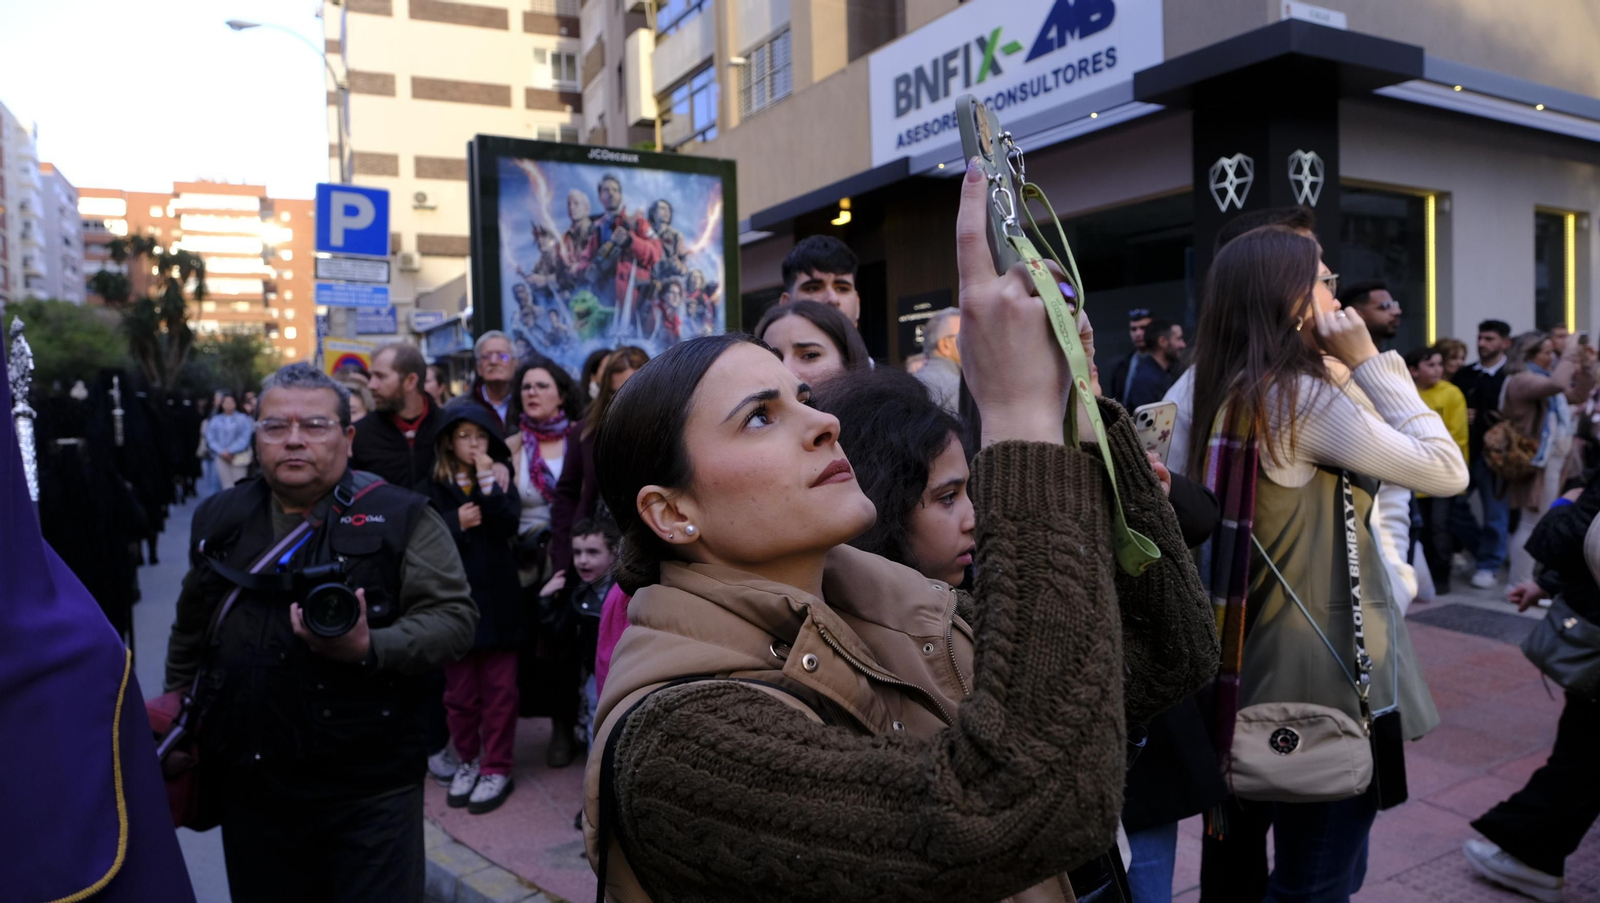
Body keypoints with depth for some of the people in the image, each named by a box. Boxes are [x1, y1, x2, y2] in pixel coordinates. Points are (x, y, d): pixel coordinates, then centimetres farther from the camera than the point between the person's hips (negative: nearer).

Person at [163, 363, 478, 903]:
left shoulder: (400, 517, -6)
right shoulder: (219, 519, 10)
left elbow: (453, 619, -12)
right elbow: (190, 632, 22)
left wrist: (370, 648, -26)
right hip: (249, 784, 4)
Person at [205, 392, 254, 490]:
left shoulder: (243, 418, 1)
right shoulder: (215, 420, 10)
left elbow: (244, 438, -6)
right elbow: (211, 438, 5)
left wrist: (231, 451, -13)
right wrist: (222, 452, -9)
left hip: (239, 457, -2)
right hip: (221, 457, 2)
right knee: (226, 485, -1)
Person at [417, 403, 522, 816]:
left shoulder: (500, 479, 5)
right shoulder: (432, 489, 5)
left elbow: (509, 525, -12)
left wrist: (488, 482, -17)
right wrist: (455, 523, -15)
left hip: (497, 599, 0)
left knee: (499, 689, 3)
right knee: (460, 692, 9)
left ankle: (496, 769, 13)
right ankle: (466, 760, 25)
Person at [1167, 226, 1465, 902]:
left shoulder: (1203, 390, 1)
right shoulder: (1305, 399, -20)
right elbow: (1446, 471, -15)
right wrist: (1369, 361, -13)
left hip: (1235, 659, 8)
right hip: (1319, 669, -8)